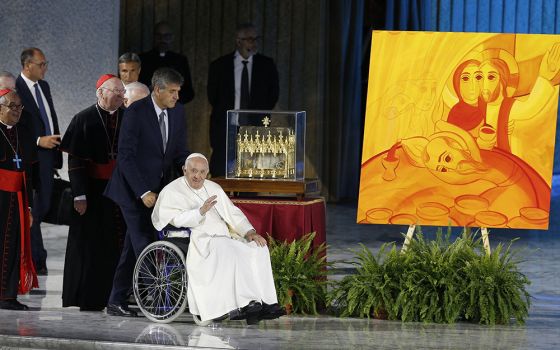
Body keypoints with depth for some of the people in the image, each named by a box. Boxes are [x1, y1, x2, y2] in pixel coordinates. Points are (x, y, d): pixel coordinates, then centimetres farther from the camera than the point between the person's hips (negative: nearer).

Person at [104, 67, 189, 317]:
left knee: (133, 247, 9)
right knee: (144, 243, -11)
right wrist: (143, 192, -22)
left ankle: (116, 302, 14)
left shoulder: (177, 112, 4)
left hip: (160, 188, 6)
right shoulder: (136, 112, -16)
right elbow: (126, 156, -17)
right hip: (134, 190, -6)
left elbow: (180, 150, 12)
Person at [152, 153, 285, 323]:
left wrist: (249, 232, 2)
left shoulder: (214, 188, 23)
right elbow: (175, 220, -12)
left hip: (224, 237, 7)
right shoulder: (171, 192, 4)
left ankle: (265, 302, -26)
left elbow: (232, 213, 19)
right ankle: (241, 305, -43)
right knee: (227, 251, -36)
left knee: (258, 248, -16)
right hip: (199, 242, -7)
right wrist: (201, 211, -25)